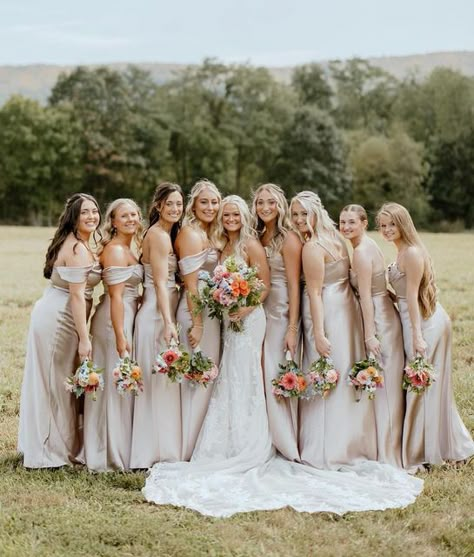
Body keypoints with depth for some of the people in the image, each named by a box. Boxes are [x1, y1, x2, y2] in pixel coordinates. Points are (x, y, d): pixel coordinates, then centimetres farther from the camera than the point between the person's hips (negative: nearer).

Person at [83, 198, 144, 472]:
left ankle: (108, 451, 24)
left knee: (120, 385, 14)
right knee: (116, 385, -2)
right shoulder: (115, 250, -15)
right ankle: (114, 456, 8)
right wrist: (121, 336, -23)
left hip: (124, 317, 10)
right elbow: (116, 296, -21)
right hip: (115, 321, -10)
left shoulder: (126, 249, 14)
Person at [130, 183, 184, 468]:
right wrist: (169, 323, -25)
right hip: (158, 315, -10)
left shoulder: (168, 233, 15)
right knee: (160, 382, -4)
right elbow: (160, 283, -20)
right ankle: (158, 452, 3)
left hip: (163, 312, 10)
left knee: (165, 382, 13)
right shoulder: (158, 235, -14)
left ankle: (163, 448, 21)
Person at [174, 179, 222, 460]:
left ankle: (189, 444, 23)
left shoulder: (207, 235, 15)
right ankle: (188, 447, 5)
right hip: (197, 311, -10)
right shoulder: (191, 234, -15)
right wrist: (197, 323, -21)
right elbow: (191, 283, -19)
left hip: (209, 309, 10)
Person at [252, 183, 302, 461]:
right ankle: (270, 441, 21)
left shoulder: (289, 238, -10)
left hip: (282, 313, -7)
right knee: (263, 376, 9)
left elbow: (294, 285, -13)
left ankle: (288, 444, 9)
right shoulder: (259, 237, 11)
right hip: (261, 312, 7)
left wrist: (292, 329, -17)